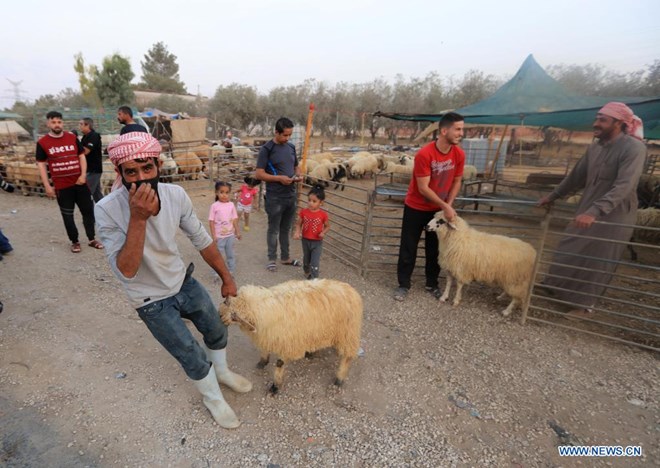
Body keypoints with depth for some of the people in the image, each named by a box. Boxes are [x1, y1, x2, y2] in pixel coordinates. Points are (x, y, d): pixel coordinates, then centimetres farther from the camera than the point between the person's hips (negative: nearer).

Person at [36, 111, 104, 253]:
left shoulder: (72, 137, 4)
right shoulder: (42, 143, -2)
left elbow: (81, 156, 7)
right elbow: (41, 164, 1)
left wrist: (83, 175, -6)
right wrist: (47, 186, -4)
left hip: (80, 183, 2)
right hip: (61, 186, -1)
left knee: (88, 210, 6)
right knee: (68, 215, 6)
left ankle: (92, 239, 19)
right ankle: (74, 242, 19)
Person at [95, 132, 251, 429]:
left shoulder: (175, 194, -17)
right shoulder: (107, 210, -27)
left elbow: (202, 240, -4)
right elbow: (125, 271, -32)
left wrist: (226, 278, 3)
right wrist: (138, 218, -41)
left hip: (184, 282, 4)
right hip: (152, 301, -4)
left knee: (217, 331, 20)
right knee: (194, 358, 4)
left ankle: (222, 372, 52)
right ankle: (213, 400, 36)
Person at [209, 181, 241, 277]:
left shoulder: (231, 205, -2)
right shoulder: (214, 206, -11)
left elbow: (234, 219, 4)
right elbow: (211, 222, -10)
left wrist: (237, 232, 5)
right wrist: (213, 236, -13)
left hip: (230, 235, 4)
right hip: (219, 236, -3)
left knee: (231, 255, 16)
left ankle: (231, 272, 32)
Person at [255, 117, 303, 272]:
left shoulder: (291, 147, 8)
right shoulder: (267, 149, -10)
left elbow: (296, 166, 22)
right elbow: (259, 174, -13)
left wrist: (298, 175, -1)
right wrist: (279, 178, -21)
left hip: (291, 195, 6)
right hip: (275, 197, -6)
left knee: (286, 228, 16)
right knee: (273, 230, 7)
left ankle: (285, 257, 29)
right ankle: (272, 259, 21)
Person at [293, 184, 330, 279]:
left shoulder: (323, 214, -15)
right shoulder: (303, 212, -10)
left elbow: (327, 226, -1)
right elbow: (299, 224, 0)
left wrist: (323, 233, -20)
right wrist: (297, 232, -18)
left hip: (317, 242, -3)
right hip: (305, 240, 3)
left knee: (315, 263, -5)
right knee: (306, 259, 26)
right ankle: (307, 272, 53)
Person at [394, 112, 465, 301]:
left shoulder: (459, 154, -8)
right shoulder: (424, 154, -25)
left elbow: (456, 181, 3)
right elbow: (423, 188, -24)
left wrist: (448, 205, -10)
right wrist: (444, 206, -23)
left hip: (439, 209, 5)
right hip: (416, 208, -4)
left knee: (435, 247, 13)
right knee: (408, 247, 3)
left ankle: (432, 284, 28)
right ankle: (403, 284, 18)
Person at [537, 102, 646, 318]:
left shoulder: (634, 148, -18)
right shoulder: (595, 147, 5)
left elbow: (623, 186, -29)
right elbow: (577, 176, 16)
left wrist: (595, 211, -40)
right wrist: (553, 195, 20)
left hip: (613, 215, -7)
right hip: (588, 210, 7)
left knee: (597, 261, 3)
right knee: (569, 252, 14)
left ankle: (585, 304, 18)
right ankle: (560, 290, 32)